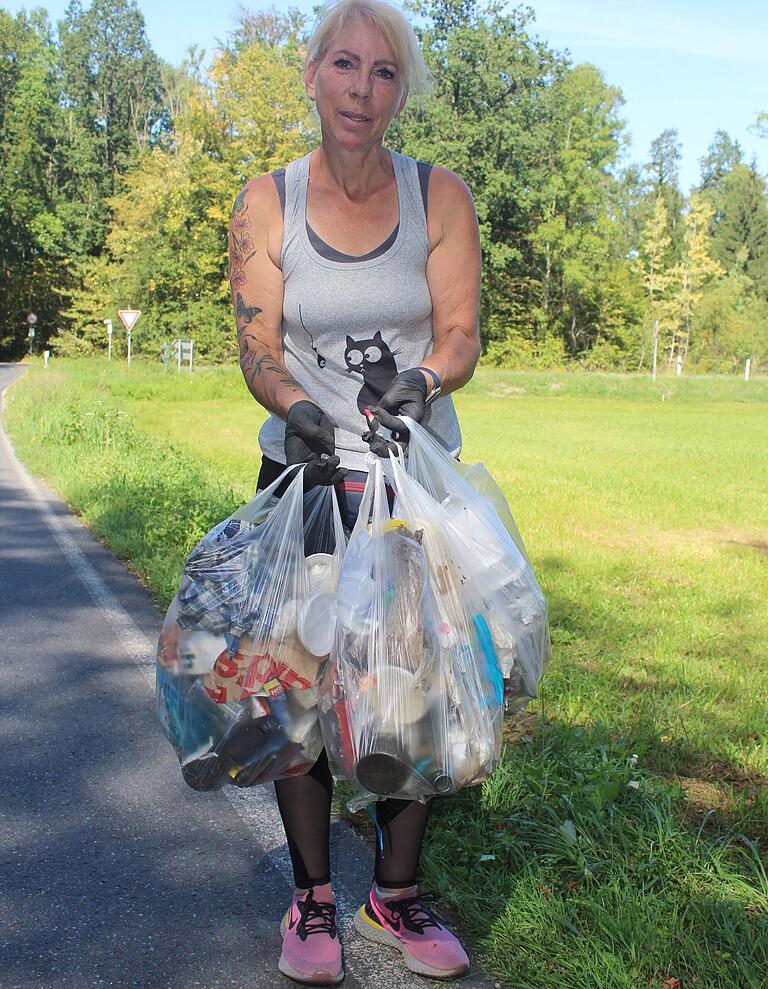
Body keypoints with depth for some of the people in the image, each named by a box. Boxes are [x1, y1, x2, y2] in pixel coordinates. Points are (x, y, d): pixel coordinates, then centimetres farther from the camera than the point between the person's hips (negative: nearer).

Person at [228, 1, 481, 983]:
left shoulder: (440, 196, -1)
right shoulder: (265, 204, -1)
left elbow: (459, 333, -5)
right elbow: (257, 347, -5)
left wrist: (420, 383, -27)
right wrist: (295, 407, -26)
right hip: (303, 473, 0)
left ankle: (396, 895, 22)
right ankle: (312, 897, 20)